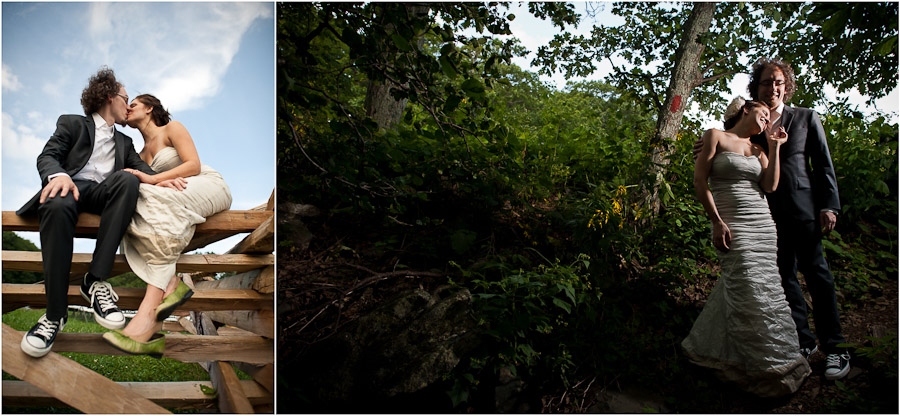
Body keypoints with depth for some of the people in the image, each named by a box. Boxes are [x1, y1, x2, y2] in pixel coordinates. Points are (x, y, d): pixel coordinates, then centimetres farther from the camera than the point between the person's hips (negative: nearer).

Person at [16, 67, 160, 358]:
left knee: (126, 178, -34)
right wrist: (58, 174, -21)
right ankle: (56, 312, -36)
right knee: (57, 205, -40)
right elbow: (47, 156, 5)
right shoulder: (72, 124, 20)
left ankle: (96, 281, -36)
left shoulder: (124, 142, 30)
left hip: (105, 192, 3)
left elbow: (142, 169, 13)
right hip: (73, 186, -2)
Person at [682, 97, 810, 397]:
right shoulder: (716, 136, 1)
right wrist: (717, 222, -13)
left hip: (763, 225, 7)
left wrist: (775, 148, 4)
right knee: (750, 293, -8)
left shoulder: (758, 150, 17)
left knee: (764, 289, 7)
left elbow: (770, 186, 3)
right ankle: (765, 369, 5)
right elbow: (700, 181, -6)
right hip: (732, 225, -7)